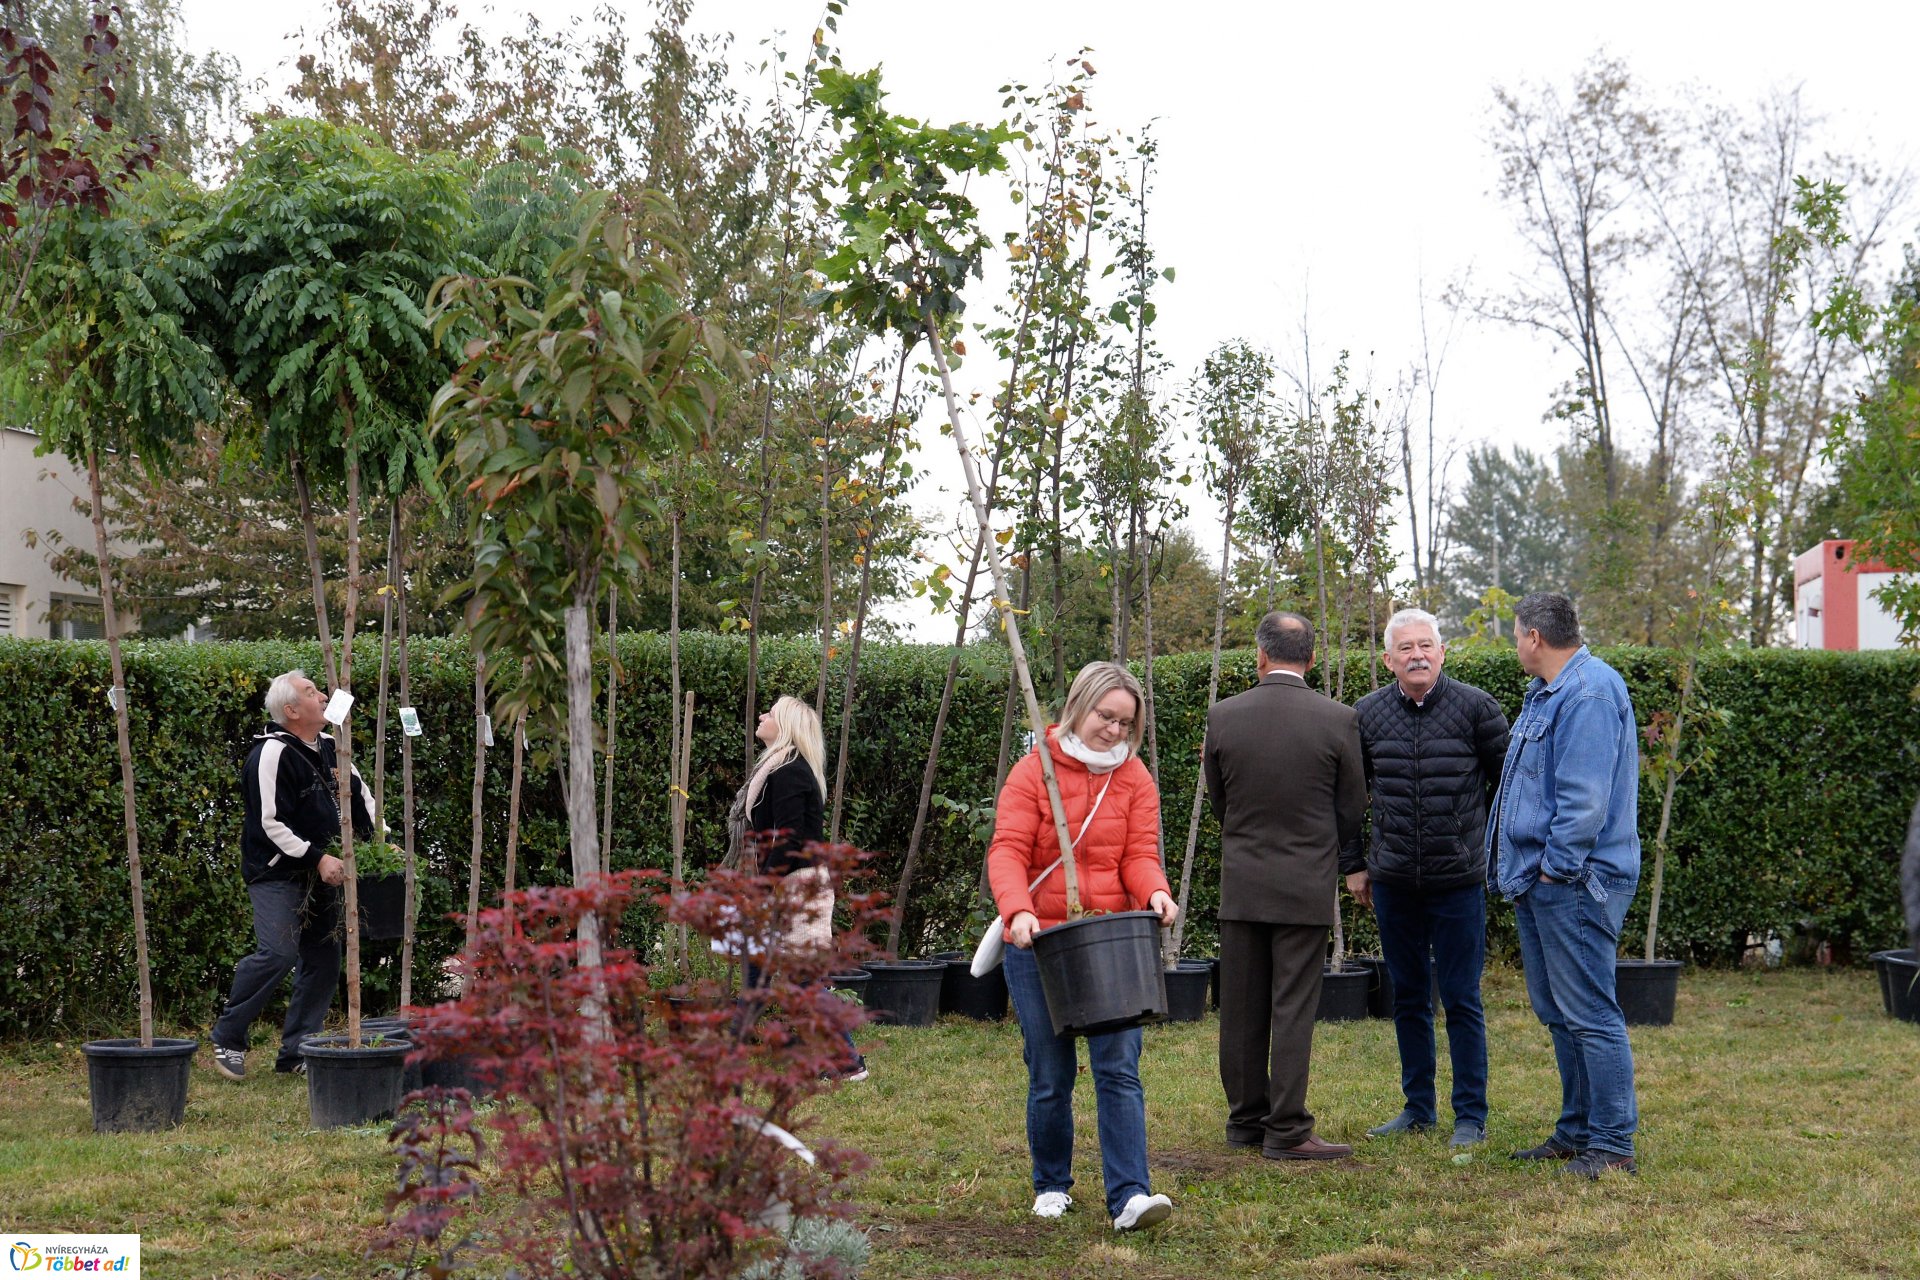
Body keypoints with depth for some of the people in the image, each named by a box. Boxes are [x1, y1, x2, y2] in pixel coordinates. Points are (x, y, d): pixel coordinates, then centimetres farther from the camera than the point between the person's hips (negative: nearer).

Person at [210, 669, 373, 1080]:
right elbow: (271, 825, -19)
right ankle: (227, 1037, -3)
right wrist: (318, 857, -20)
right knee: (278, 953, -20)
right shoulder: (273, 753, -15)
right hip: (276, 873, -8)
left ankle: (296, 1052, 14)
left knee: (323, 960, 6)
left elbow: (362, 799, 22)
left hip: (319, 876, 9)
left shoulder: (330, 748, 11)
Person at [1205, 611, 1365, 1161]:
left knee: (1241, 1008, 10)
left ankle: (1246, 1118, 19)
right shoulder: (1337, 720, -9)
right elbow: (1353, 810, 1)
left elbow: (1218, 803, 9)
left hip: (1240, 883, 2)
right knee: (1293, 1009, -1)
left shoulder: (1223, 716, -4)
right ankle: (1286, 1129, 0)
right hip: (1307, 886, -2)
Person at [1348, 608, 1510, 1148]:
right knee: (1407, 997, 11)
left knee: (1461, 999, 1)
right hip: (1393, 881, 3)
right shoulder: (1366, 714, 3)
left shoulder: (1476, 707, -5)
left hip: (1459, 881, -3)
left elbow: (1508, 782, 3)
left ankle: (1471, 1116, 10)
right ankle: (1418, 1108, 23)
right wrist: (1353, 865, 10)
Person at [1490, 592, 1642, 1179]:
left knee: (1589, 1014, -7)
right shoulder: (1546, 692, 18)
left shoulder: (1590, 693, -16)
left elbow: (1585, 796, -22)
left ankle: (1613, 1144, -2)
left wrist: (1557, 867, -19)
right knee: (1558, 1012, 16)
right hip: (1540, 877, 11)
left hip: (1572, 882, -11)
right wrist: (1523, 867, 18)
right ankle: (1577, 1130, 24)